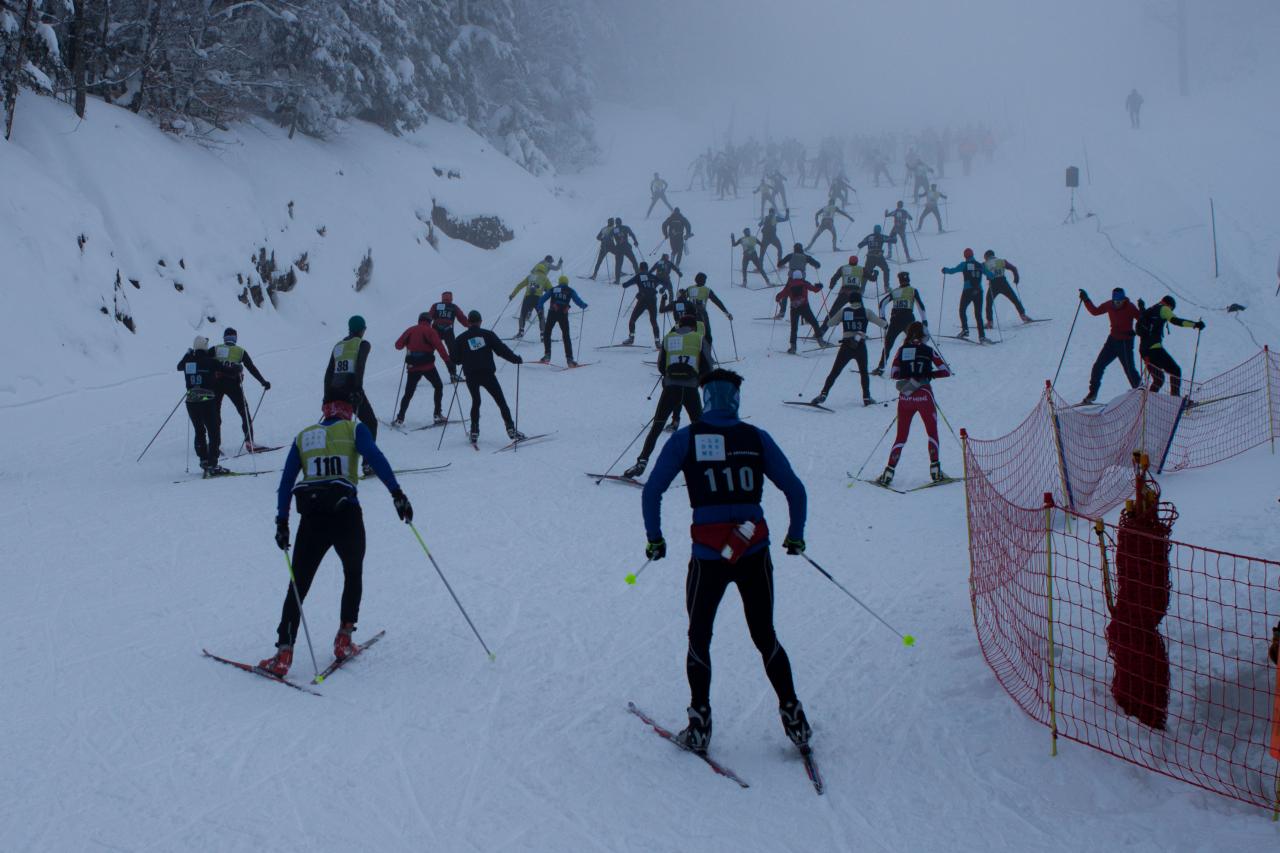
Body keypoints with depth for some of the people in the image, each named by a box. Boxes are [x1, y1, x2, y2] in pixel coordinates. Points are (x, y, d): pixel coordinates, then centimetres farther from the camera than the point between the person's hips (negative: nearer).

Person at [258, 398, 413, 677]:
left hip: (312, 520, 2)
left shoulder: (303, 437, 17)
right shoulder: (354, 430, 8)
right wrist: (397, 494, -14)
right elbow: (376, 459, -9)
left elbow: (286, 481, 11)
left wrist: (282, 521, 12)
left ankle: (284, 651, -3)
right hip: (347, 516, -2)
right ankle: (344, 637, 14)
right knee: (353, 574, 22)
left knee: (298, 585, 8)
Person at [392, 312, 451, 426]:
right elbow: (439, 347, -14)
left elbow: (398, 345, 11)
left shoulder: (410, 330, 8)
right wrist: (448, 362, -16)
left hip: (412, 367, 3)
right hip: (427, 366, -3)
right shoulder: (430, 331, -2)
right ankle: (438, 414, 9)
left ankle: (400, 418, 2)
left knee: (408, 393, 12)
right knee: (438, 387, 17)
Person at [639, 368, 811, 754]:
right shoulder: (757, 438, 3)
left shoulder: (686, 439, 0)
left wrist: (654, 538, 10)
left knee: (699, 638, 17)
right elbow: (796, 490, 5)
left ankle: (699, 725, 15)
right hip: (755, 552, 2)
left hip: (708, 555, -1)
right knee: (765, 637, 18)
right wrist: (795, 536, 19)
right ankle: (793, 717, 14)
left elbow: (651, 492, -2)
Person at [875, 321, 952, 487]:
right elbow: (946, 371, 0)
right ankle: (935, 470, 8)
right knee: (932, 432, 15)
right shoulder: (928, 351, 0)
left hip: (905, 398, 2)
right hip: (924, 396, -2)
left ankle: (889, 471, 1)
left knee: (901, 436, 11)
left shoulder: (902, 351, 4)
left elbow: (894, 374, 2)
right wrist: (929, 374, 11)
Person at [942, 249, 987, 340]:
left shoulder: (964, 265, -1)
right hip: (978, 292, 3)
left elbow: (953, 270, -8)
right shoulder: (980, 265, 7)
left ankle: (965, 329, -1)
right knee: (978, 314, 7)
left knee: (962, 310, 16)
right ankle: (982, 336, -2)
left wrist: (945, 270, 13)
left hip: (967, 291, -3)